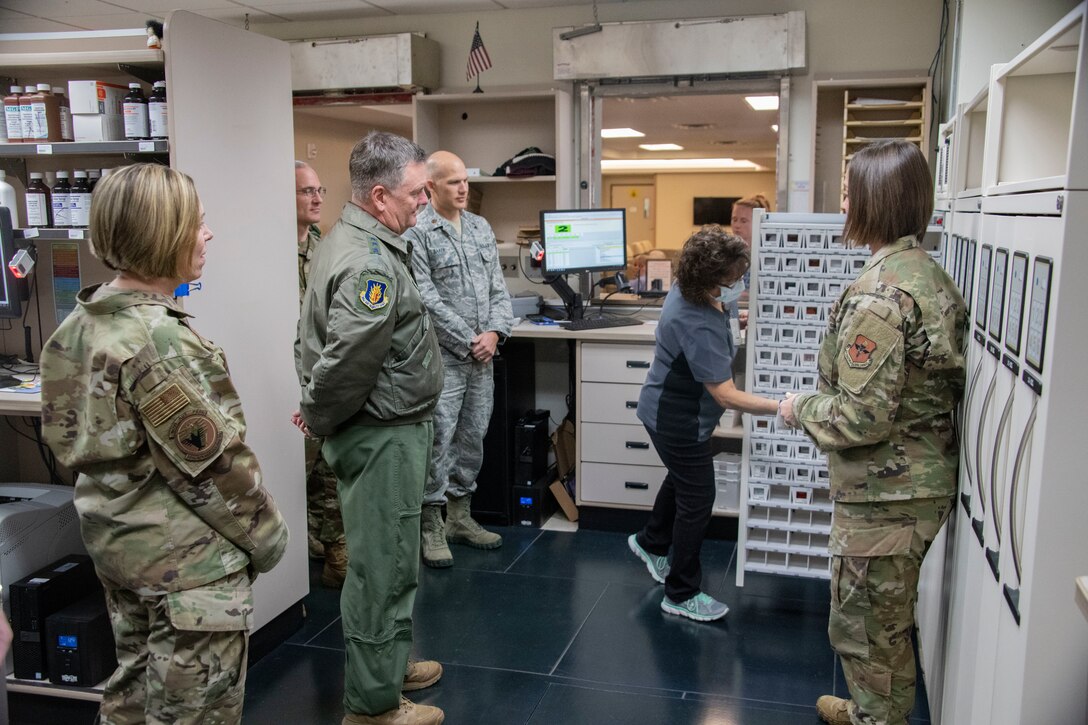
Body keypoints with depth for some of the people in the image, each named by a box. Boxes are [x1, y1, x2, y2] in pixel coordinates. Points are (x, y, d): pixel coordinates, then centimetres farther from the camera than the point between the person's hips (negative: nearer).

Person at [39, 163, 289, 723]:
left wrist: (121, 508, 19)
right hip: (187, 561, -9)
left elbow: (68, 437, 10)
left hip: (115, 541, 9)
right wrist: (266, 535, -8)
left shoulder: (80, 324, 2)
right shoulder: (160, 341, -25)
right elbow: (213, 464, -22)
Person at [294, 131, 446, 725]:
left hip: (382, 430, 11)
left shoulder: (347, 240, 10)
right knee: (383, 565, 2)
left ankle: (388, 664, 39)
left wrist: (318, 409, 14)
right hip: (383, 436, -11)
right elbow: (344, 364, -28)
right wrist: (319, 418, -11)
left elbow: (316, 340, 17)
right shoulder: (370, 265, -25)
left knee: (387, 559, 22)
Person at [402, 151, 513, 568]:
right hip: (442, 357, -7)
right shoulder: (417, 234, -9)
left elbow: (499, 288, 12)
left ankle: (460, 517, 27)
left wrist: (495, 332, -4)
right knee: (438, 443, -3)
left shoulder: (482, 229, 13)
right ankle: (431, 526, 10)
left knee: (472, 439, 14)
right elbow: (428, 300, -14)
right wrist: (469, 341, -13)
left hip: (482, 357, 7)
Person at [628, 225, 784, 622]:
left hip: (669, 409, 10)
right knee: (697, 500, 3)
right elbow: (726, 396, -35)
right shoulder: (698, 326, -36)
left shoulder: (689, 289, -8)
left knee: (681, 479, 29)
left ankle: (651, 542, 53)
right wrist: (781, 407, -34)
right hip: (679, 421, -10)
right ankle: (681, 595, 19)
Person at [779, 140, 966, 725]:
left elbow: (863, 417, -27)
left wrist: (800, 408, -10)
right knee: (889, 621, 27)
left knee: (864, 628, 9)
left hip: (882, 496, -10)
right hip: (926, 483, 10)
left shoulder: (877, 294, -25)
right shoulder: (932, 276, 6)